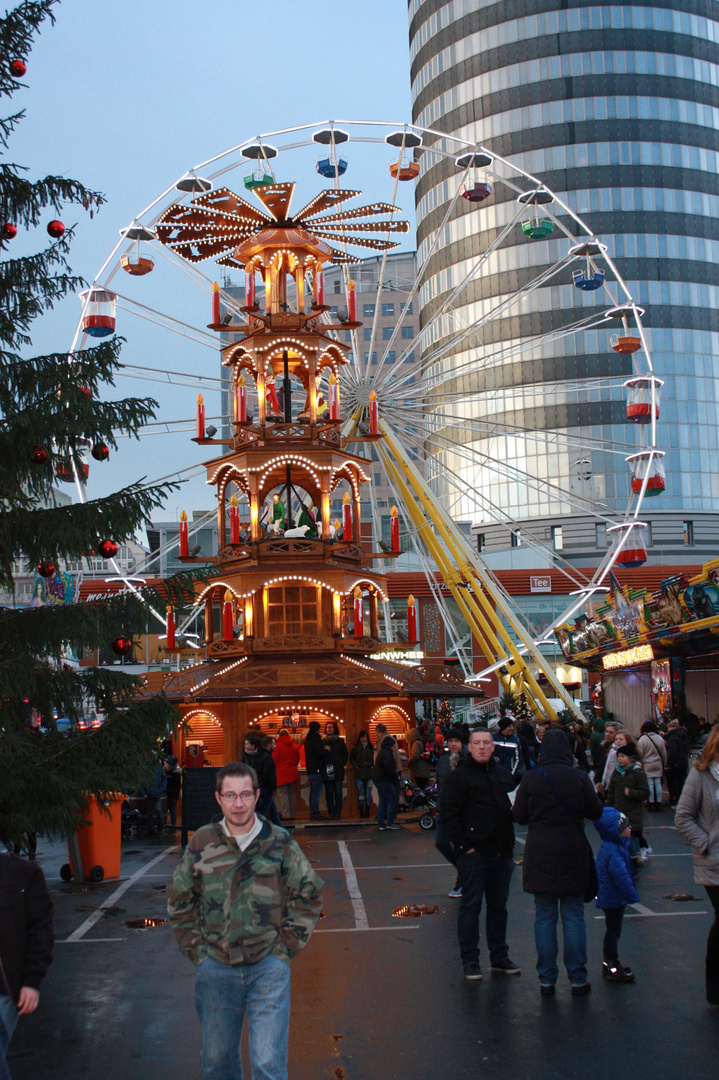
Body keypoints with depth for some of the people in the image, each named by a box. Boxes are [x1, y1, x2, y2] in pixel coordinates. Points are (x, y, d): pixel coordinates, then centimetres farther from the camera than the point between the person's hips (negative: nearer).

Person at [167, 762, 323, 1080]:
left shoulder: (280, 843, -2)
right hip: (216, 968, 2)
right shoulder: (201, 843, 0)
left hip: (268, 967, -2)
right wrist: (196, 949, 5)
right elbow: (178, 901, 12)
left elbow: (309, 895, 7)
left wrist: (287, 945, 1)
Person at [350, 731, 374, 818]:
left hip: (369, 773, 1)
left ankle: (367, 811, 4)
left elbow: (374, 758, 17)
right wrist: (355, 766, -3)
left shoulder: (371, 747, 10)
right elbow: (351, 758, 10)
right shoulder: (356, 748, 5)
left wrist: (372, 766, 2)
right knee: (360, 792, -1)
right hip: (359, 773, -1)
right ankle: (361, 810, 3)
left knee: (368, 793, 0)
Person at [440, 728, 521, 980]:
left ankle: (499, 956, 23)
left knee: (499, 906, 13)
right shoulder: (459, 776, -3)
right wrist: (463, 845, -13)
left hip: (502, 852, 5)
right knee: (470, 906, 1)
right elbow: (448, 814, -8)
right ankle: (469, 960, 8)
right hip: (474, 852, -5)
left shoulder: (505, 775, 14)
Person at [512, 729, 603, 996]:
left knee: (544, 918, 7)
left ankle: (546, 980, 10)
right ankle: (578, 979, 10)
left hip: (540, 856, 0)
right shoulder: (579, 777, -6)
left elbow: (519, 816, 1)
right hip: (573, 854, 0)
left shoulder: (531, 779, -6)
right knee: (574, 917, 7)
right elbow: (596, 812, 2)